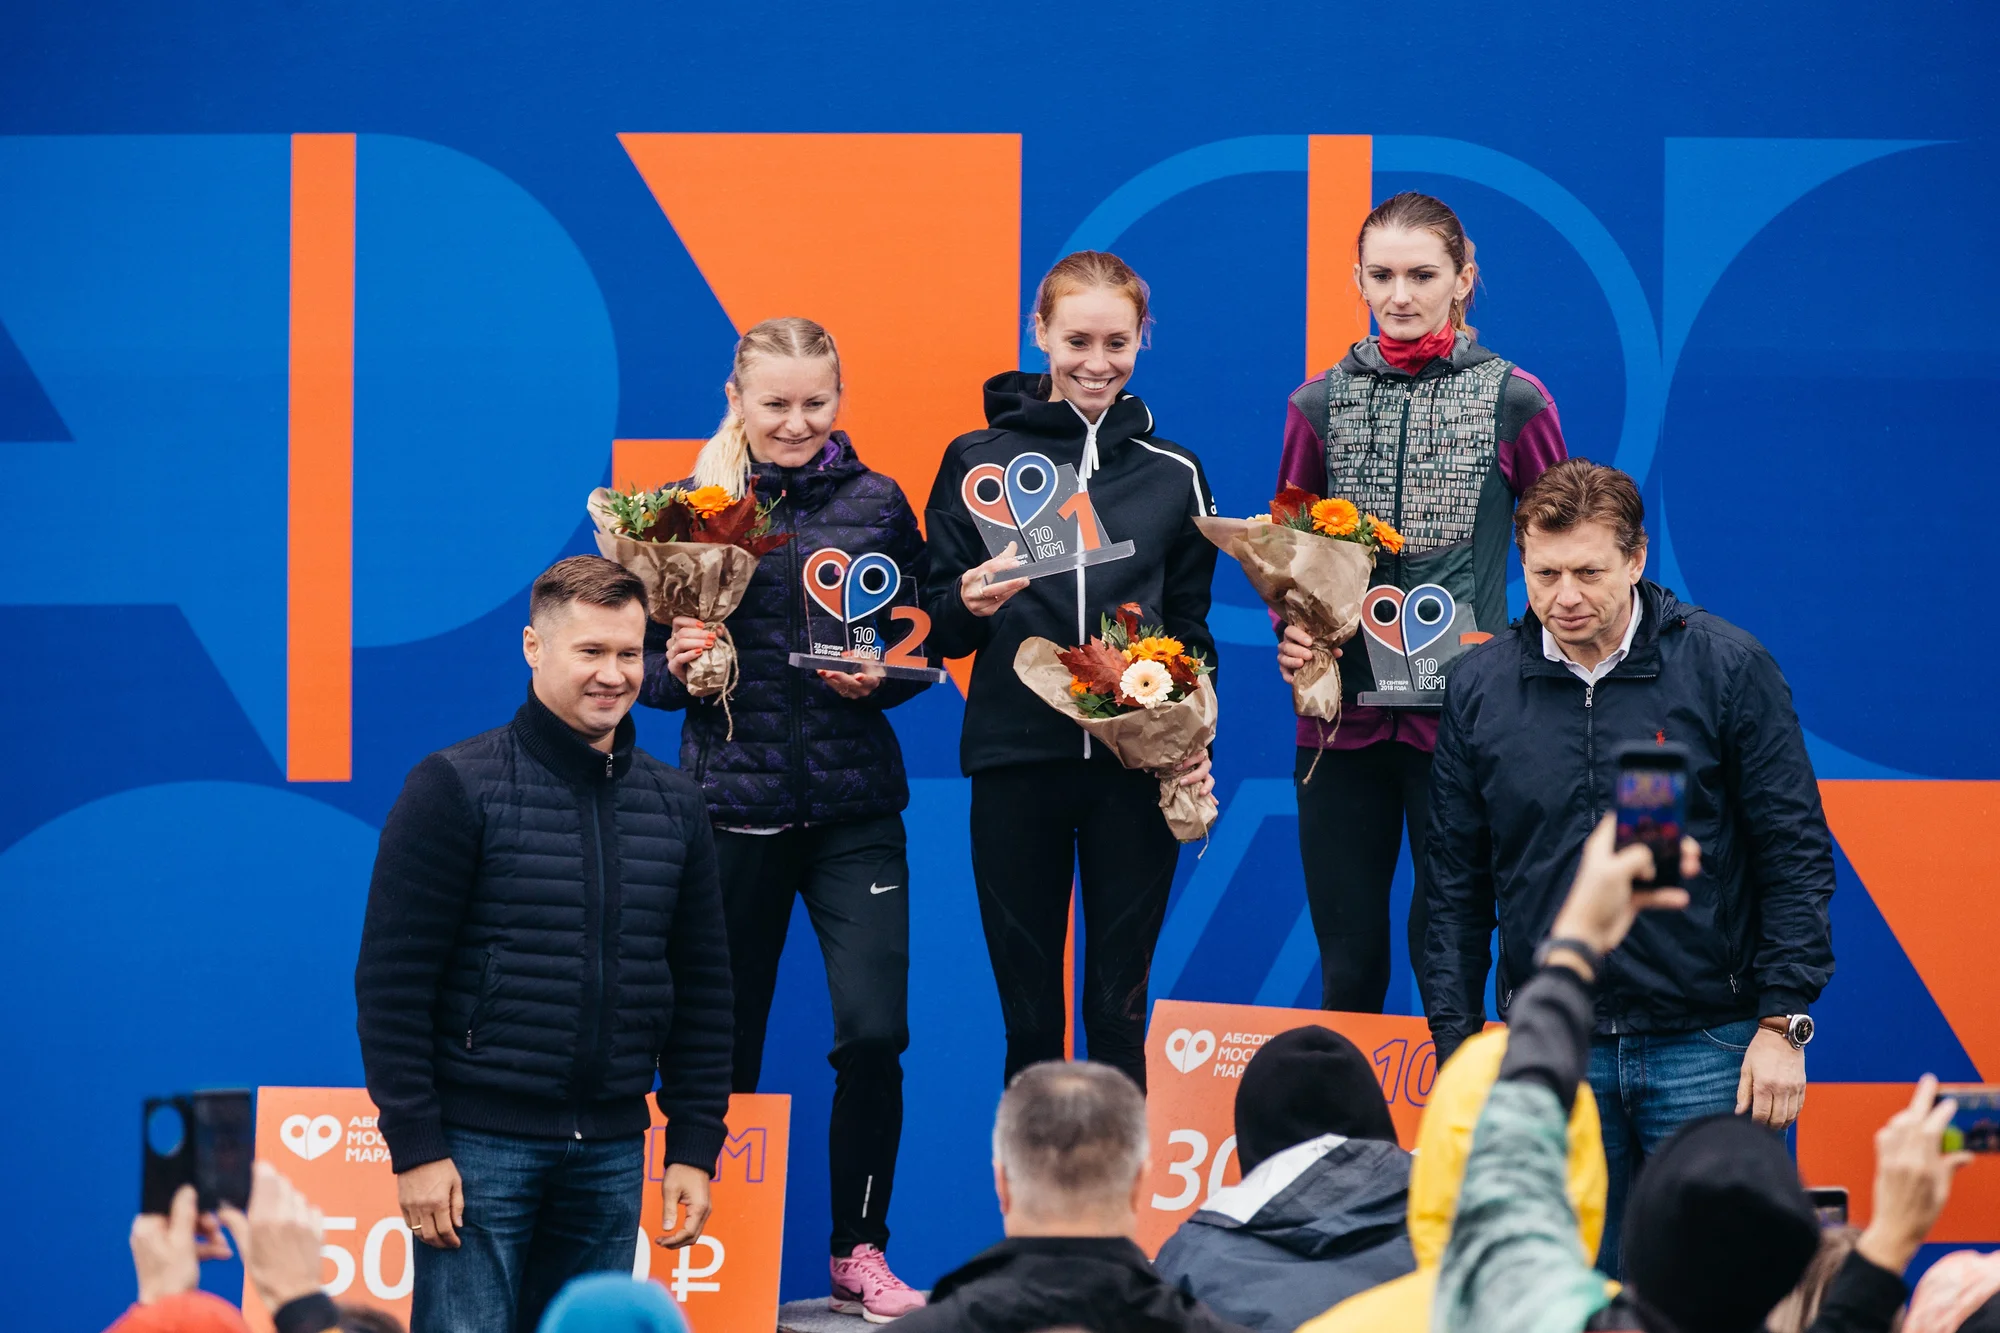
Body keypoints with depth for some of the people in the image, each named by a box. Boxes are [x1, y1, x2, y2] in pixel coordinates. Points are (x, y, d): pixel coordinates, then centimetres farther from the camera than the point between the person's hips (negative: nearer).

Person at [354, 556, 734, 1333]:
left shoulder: (672, 804, 11)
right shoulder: (456, 788, -5)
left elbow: (702, 989, 15)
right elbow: (392, 981, -8)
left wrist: (695, 1148, 8)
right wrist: (413, 1146, -13)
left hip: (611, 1152, 5)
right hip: (480, 1144, -5)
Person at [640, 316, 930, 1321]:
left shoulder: (876, 505, 4)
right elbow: (643, 662, 6)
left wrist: (876, 676, -11)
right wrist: (676, 667, -16)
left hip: (855, 807, 0)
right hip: (733, 805, 0)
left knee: (873, 1030, -8)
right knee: (726, 1043, 6)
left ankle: (858, 1255, 6)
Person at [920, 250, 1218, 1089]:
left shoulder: (1174, 474, 9)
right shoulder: (978, 462, 5)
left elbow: (1192, 629, 13)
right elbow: (938, 631, 6)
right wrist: (971, 605, -17)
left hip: (1136, 768, 1)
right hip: (1014, 763, -1)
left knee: (1118, 1012, 1)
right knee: (1030, 1017, 2)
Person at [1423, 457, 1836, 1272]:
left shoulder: (1727, 669, -3)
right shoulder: (1480, 688, 4)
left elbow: (1795, 855, -1)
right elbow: (1457, 885, 10)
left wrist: (1784, 1023, -7)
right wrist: (1455, 1046, 5)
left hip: (1709, 1051, -2)